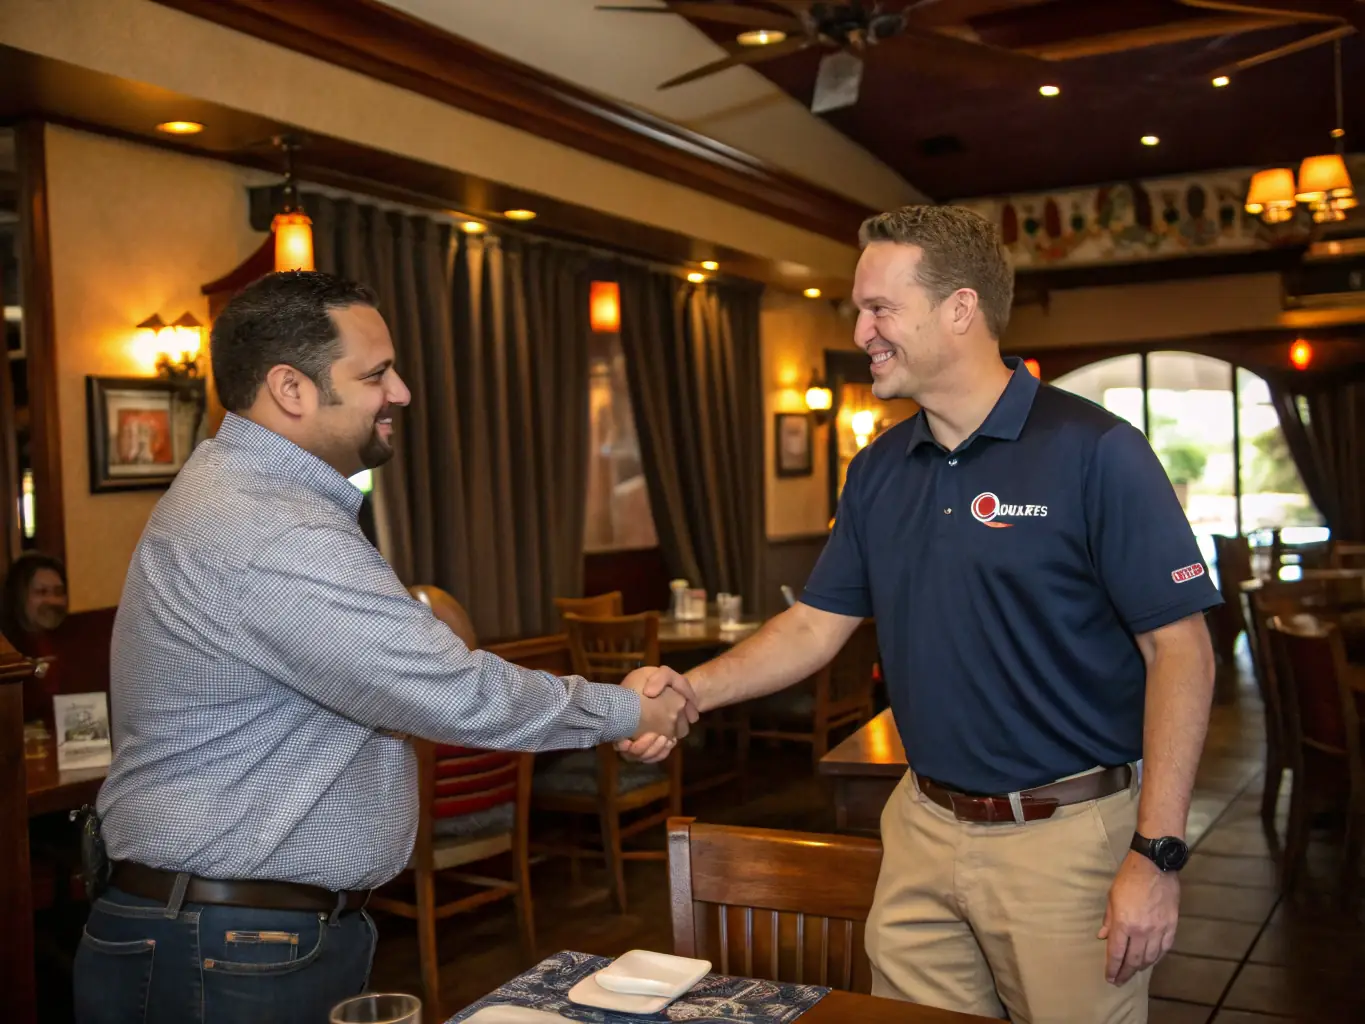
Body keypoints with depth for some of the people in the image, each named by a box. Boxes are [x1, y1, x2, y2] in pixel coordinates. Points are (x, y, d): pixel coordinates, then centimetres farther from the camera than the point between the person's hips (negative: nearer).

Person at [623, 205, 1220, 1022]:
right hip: (923, 831, 6)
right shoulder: (880, 471, 6)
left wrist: (1158, 854, -17)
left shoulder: (1094, 452, -13)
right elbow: (818, 624, 10)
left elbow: (1179, 649, -14)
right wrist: (691, 690, -5)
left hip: (1065, 836, -5)